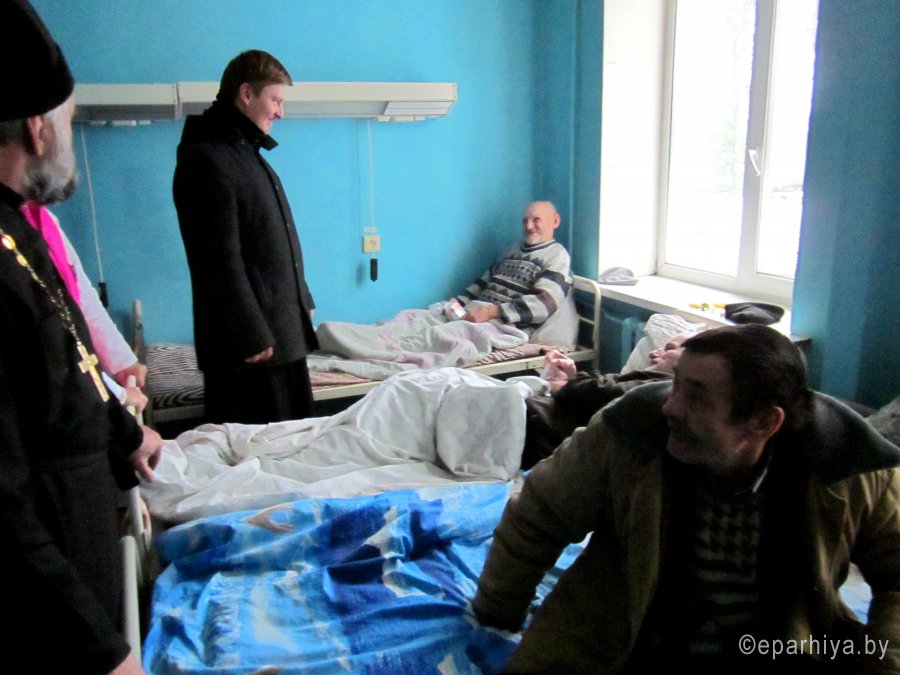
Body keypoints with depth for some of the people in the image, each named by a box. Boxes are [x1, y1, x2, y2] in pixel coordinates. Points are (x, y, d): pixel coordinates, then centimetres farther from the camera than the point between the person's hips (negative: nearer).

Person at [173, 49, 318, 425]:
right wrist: (251, 336, -20)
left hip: (284, 331, 10)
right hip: (249, 341, -10)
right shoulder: (207, 159, -14)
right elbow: (221, 260, -20)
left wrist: (302, 301, 20)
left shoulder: (245, 151, 16)